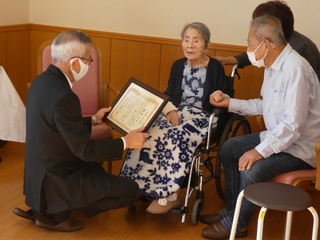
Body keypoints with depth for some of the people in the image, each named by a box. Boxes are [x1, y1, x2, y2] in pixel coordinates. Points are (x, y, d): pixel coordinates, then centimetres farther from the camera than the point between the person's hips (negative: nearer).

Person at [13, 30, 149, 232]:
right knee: (131, 190, -4)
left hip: (43, 170, 9)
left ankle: (43, 207, 19)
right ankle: (57, 214, 4)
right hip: (58, 179, -9)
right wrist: (126, 142, -11)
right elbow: (86, 151, -23)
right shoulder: (63, 96, -29)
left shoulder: (43, 80, 0)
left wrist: (93, 120, 19)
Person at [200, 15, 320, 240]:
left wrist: (260, 151, -30)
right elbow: (265, 105, 15)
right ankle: (232, 209, 19)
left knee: (251, 170, -27)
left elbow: (293, 126, -31)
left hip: (299, 145, -10)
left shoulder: (295, 69, -27)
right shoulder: (273, 65, 4)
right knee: (228, 149, 9)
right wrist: (230, 103, 9)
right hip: (277, 135, 10)